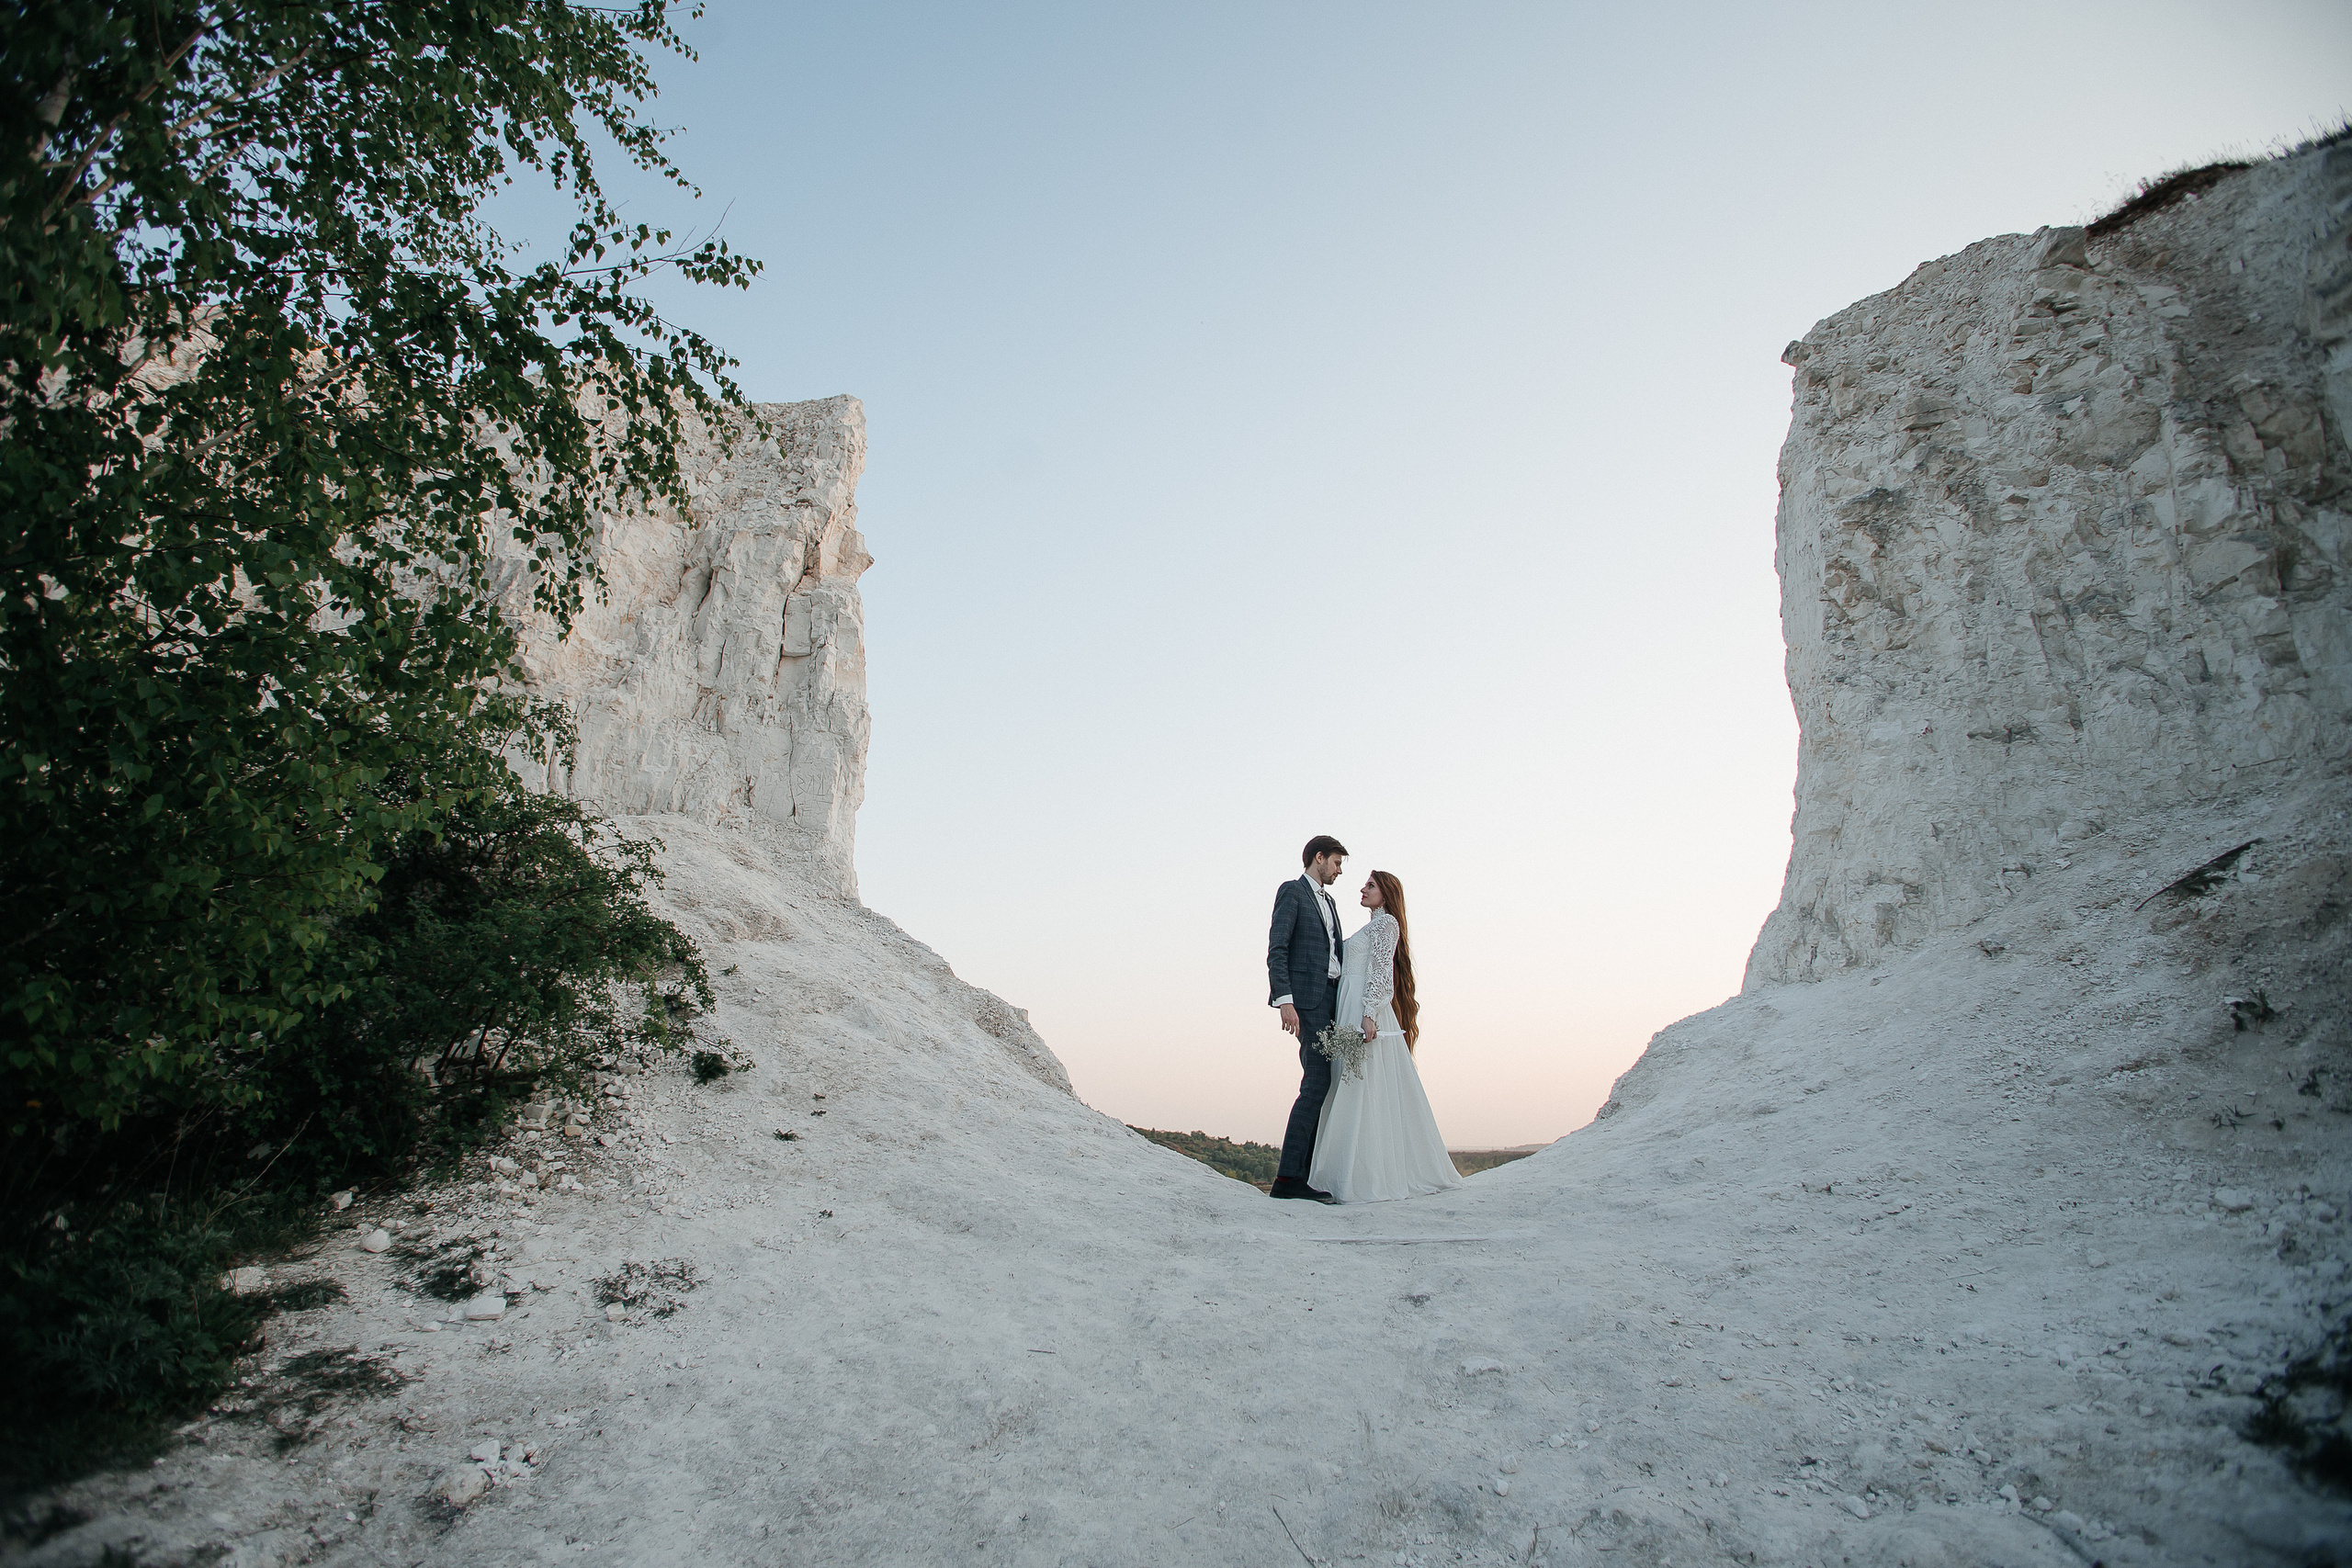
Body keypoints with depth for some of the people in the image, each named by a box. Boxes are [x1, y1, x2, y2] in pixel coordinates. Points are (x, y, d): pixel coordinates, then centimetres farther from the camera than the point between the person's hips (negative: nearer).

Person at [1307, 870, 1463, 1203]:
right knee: (1356, 1094, 7)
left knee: (1366, 1091, -11)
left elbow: (1381, 971, -14)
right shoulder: (1373, 926, 24)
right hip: (1352, 1014, 10)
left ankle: (1373, 1178, -11)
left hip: (1368, 1012, -10)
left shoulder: (1386, 922, -2)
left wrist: (1369, 1014, -24)